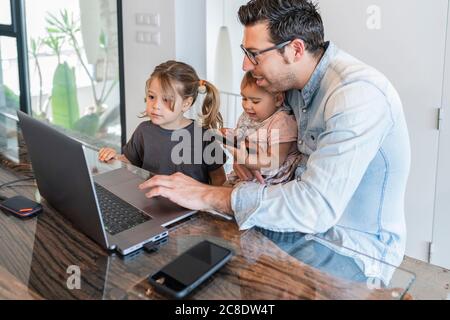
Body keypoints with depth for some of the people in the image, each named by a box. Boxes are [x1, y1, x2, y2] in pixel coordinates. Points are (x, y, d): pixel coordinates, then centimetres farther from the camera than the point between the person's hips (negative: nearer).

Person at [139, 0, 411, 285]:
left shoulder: (357, 94, -27)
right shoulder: (293, 81, 1)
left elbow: (316, 206, -34)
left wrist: (208, 196, -29)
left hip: (355, 248, -7)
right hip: (311, 221, 7)